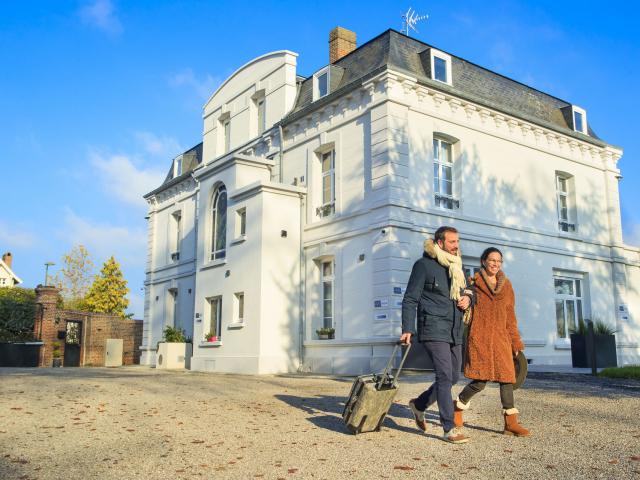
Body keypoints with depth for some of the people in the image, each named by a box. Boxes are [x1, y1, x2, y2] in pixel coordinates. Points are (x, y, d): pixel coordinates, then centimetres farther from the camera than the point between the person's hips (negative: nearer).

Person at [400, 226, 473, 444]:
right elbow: (410, 299, -6)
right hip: (434, 329, -8)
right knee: (445, 376, -12)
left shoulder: (456, 266, 18)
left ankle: (419, 404, 31)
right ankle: (449, 428, -5)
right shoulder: (424, 265, -3)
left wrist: (468, 297, 4)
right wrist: (407, 329, -15)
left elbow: (467, 291, 30)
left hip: (455, 331, 8)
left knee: (453, 377, 11)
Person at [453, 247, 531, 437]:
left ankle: (511, 422, 5)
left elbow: (510, 316, 14)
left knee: (507, 376, -1)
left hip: (501, 338, 5)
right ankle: (458, 406, 16)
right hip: (479, 338, -4)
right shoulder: (473, 282, 2)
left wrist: (516, 342, 12)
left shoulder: (506, 285, 13)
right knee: (481, 380, -9)